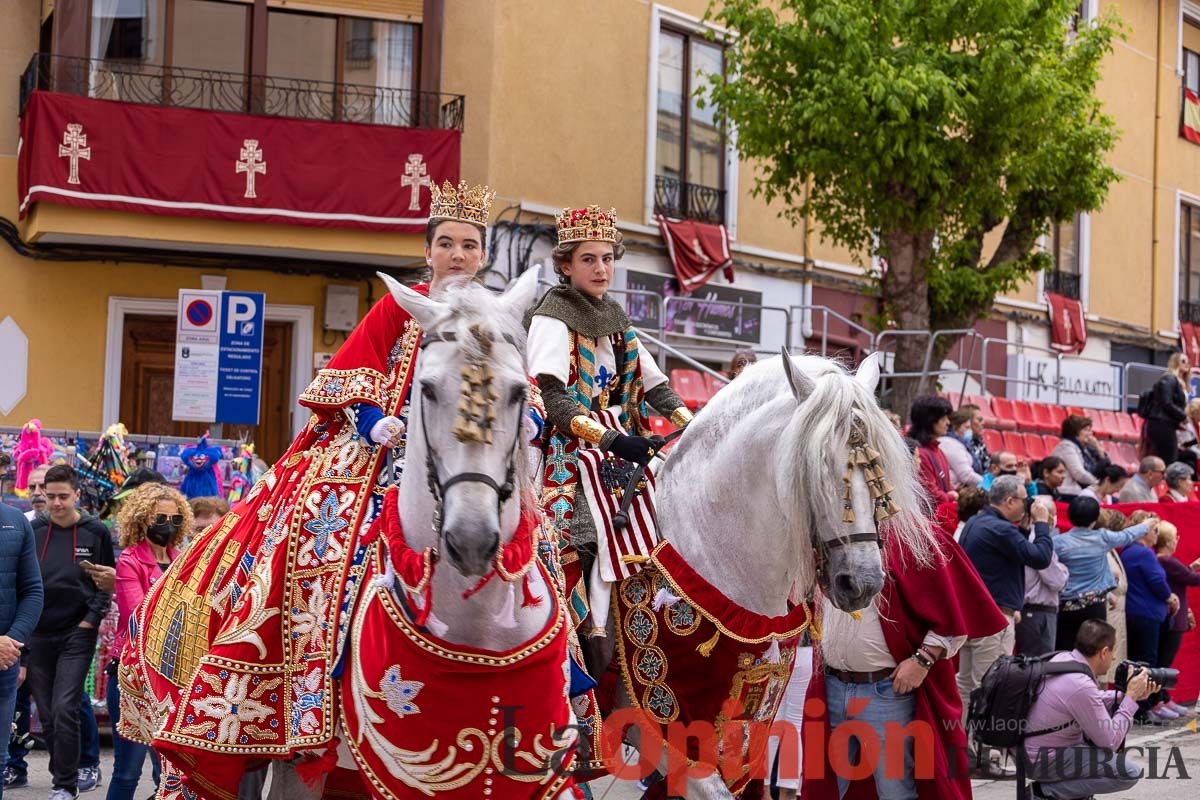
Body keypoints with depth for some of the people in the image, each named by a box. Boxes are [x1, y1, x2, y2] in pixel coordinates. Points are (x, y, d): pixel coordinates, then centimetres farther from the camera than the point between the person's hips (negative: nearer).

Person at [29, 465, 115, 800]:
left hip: (77, 635, -3)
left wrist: (92, 619, -7)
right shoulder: (34, 532, 6)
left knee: (64, 710, -12)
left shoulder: (96, 533, -1)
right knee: (47, 715, 6)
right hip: (38, 635, 3)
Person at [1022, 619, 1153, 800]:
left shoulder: (1062, 658, -2)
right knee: (1130, 772, -12)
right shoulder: (1080, 686, -28)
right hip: (1042, 761, -9)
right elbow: (1110, 742, -17)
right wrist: (1131, 698, -10)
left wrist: (1128, 695, 7)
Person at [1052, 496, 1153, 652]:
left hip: (1066, 607, -1)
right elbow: (1128, 535, 20)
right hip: (1095, 605, 1)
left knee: (1064, 653, -1)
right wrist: (1148, 524, 37)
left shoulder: (1058, 542, -4)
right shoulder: (1102, 538, 2)